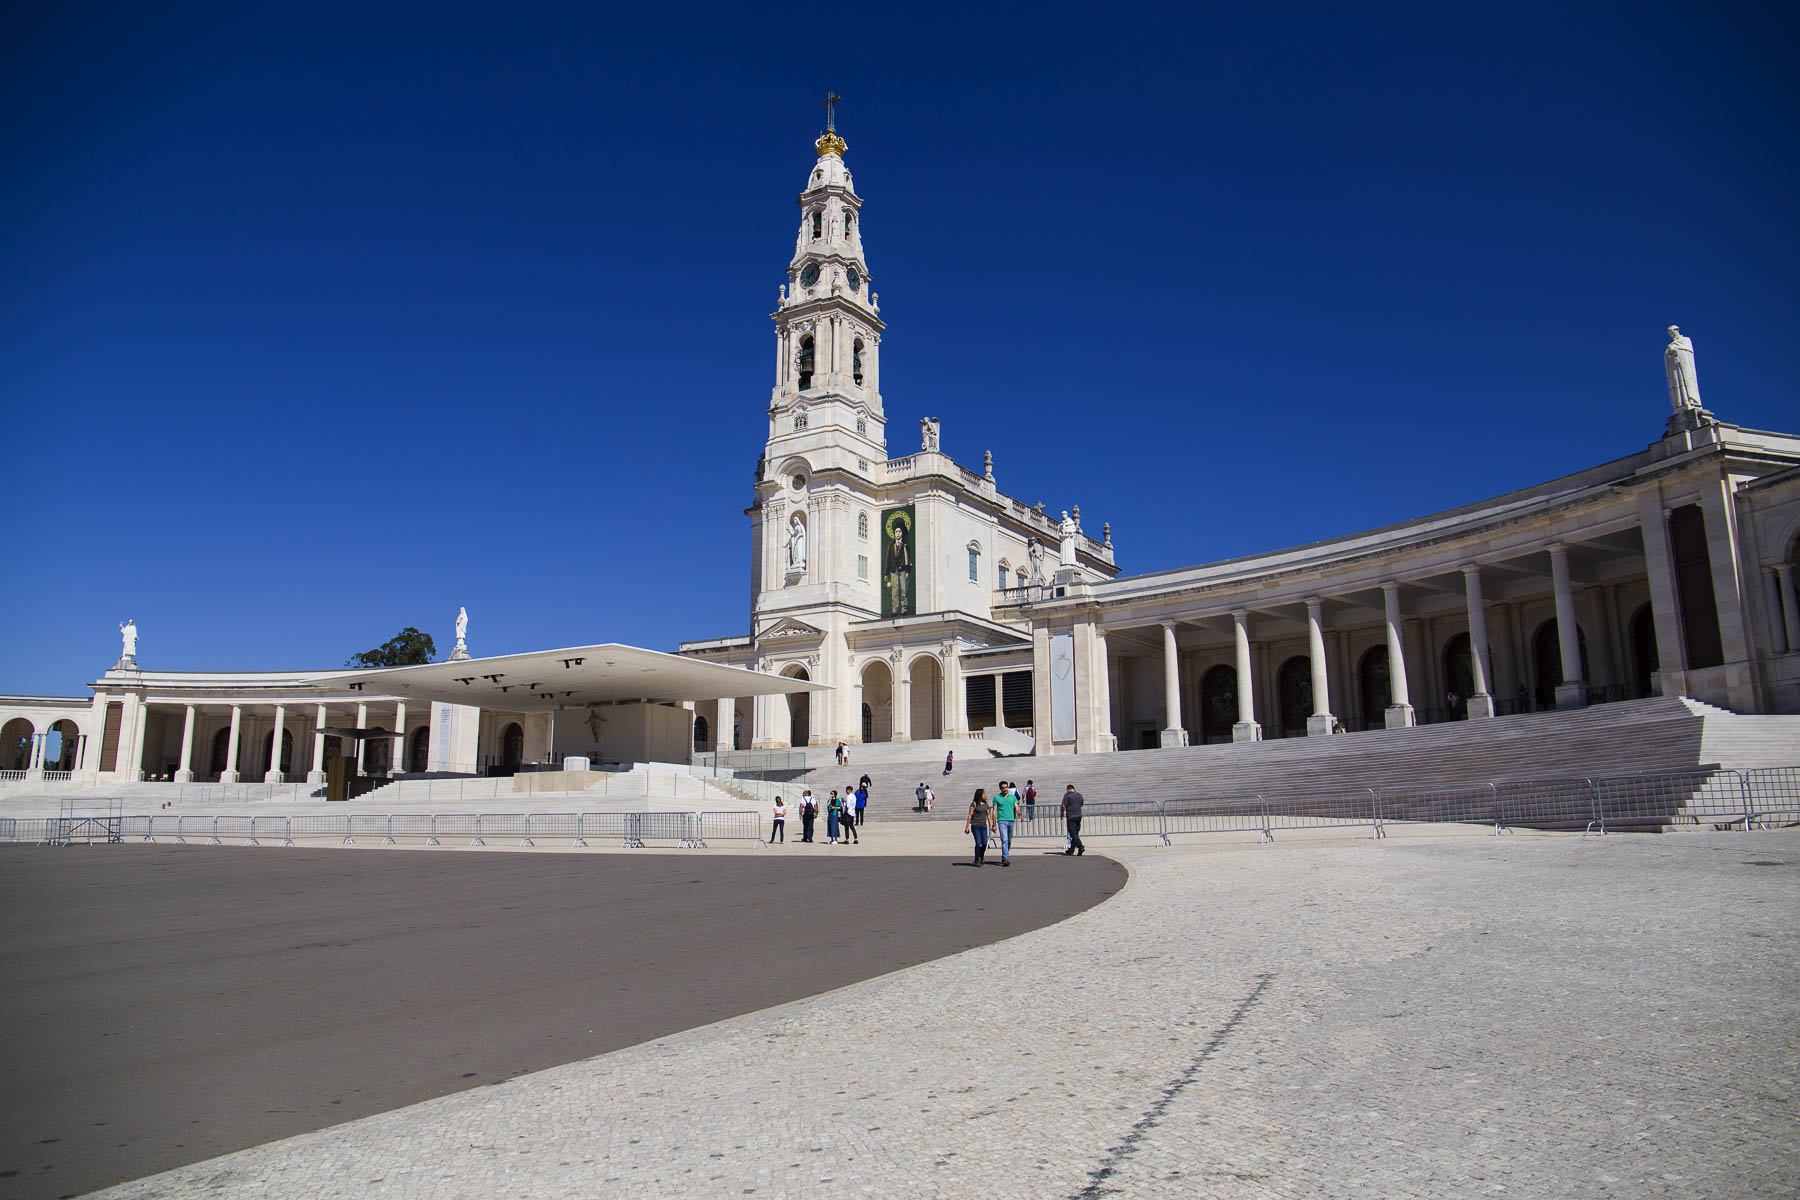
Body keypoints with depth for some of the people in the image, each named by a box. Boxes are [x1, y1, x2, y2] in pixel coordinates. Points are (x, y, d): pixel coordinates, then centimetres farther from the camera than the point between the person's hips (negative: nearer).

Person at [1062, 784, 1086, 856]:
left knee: (1073, 834, -7)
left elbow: (1063, 805, -11)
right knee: (1075, 833, 11)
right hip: (1078, 816, 6)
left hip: (1071, 817, -6)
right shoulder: (1079, 795, 12)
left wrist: (1062, 814, 1)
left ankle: (1081, 847, -22)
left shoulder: (1067, 795, -5)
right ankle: (1071, 850, 18)